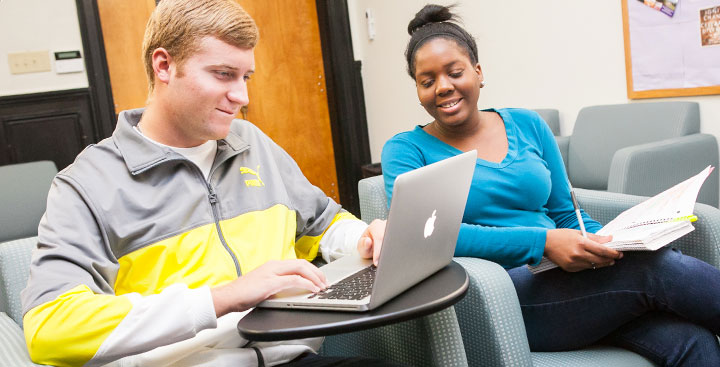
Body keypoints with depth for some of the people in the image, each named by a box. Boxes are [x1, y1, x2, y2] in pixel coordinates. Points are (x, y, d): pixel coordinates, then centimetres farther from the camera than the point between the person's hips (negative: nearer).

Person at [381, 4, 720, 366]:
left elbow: (566, 214, 15)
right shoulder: (406, 149, 1)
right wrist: (542, 242, -25)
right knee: (655, 269, -23)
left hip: (563, 277, 5)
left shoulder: (527, 126, 12)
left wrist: (607, 242, -8)